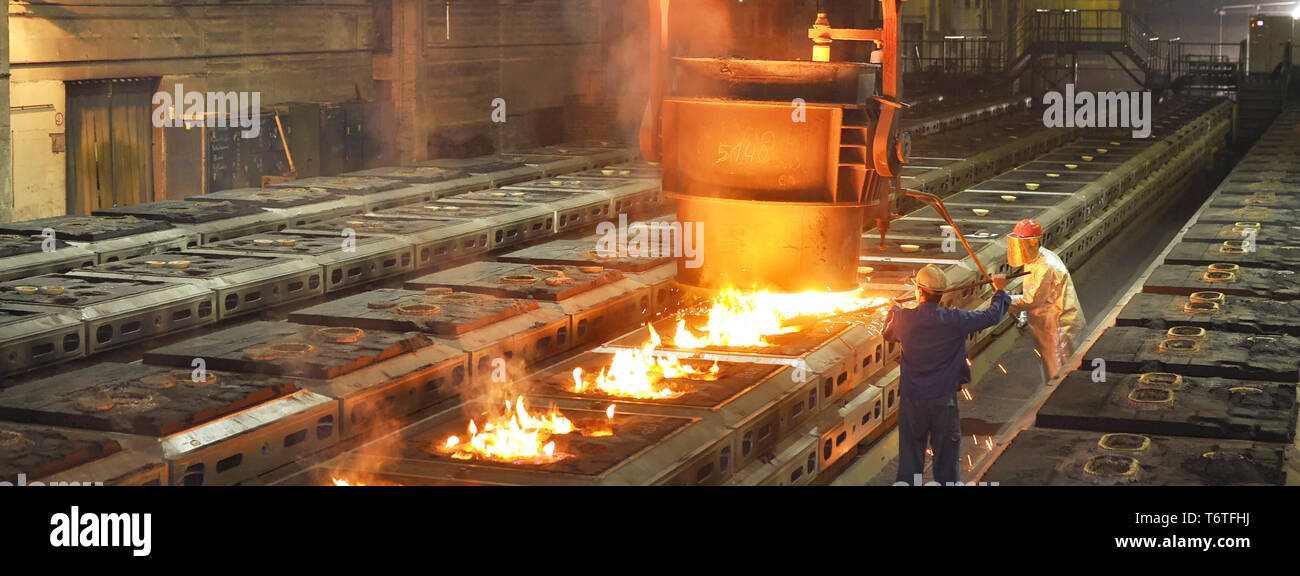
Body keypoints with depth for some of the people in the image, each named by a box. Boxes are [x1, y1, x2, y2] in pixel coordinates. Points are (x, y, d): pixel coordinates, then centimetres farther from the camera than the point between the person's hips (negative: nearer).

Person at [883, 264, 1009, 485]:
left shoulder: (904, 319, -10)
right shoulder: (954, 319, -15)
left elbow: (888, 334, 13)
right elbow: (992, 316, -3)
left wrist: (894, 310, 34)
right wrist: (1000, 292, 17)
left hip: (912, 399, 1)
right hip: (944, 400, -1)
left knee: (910, 453, 12)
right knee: (946, 453, 12)